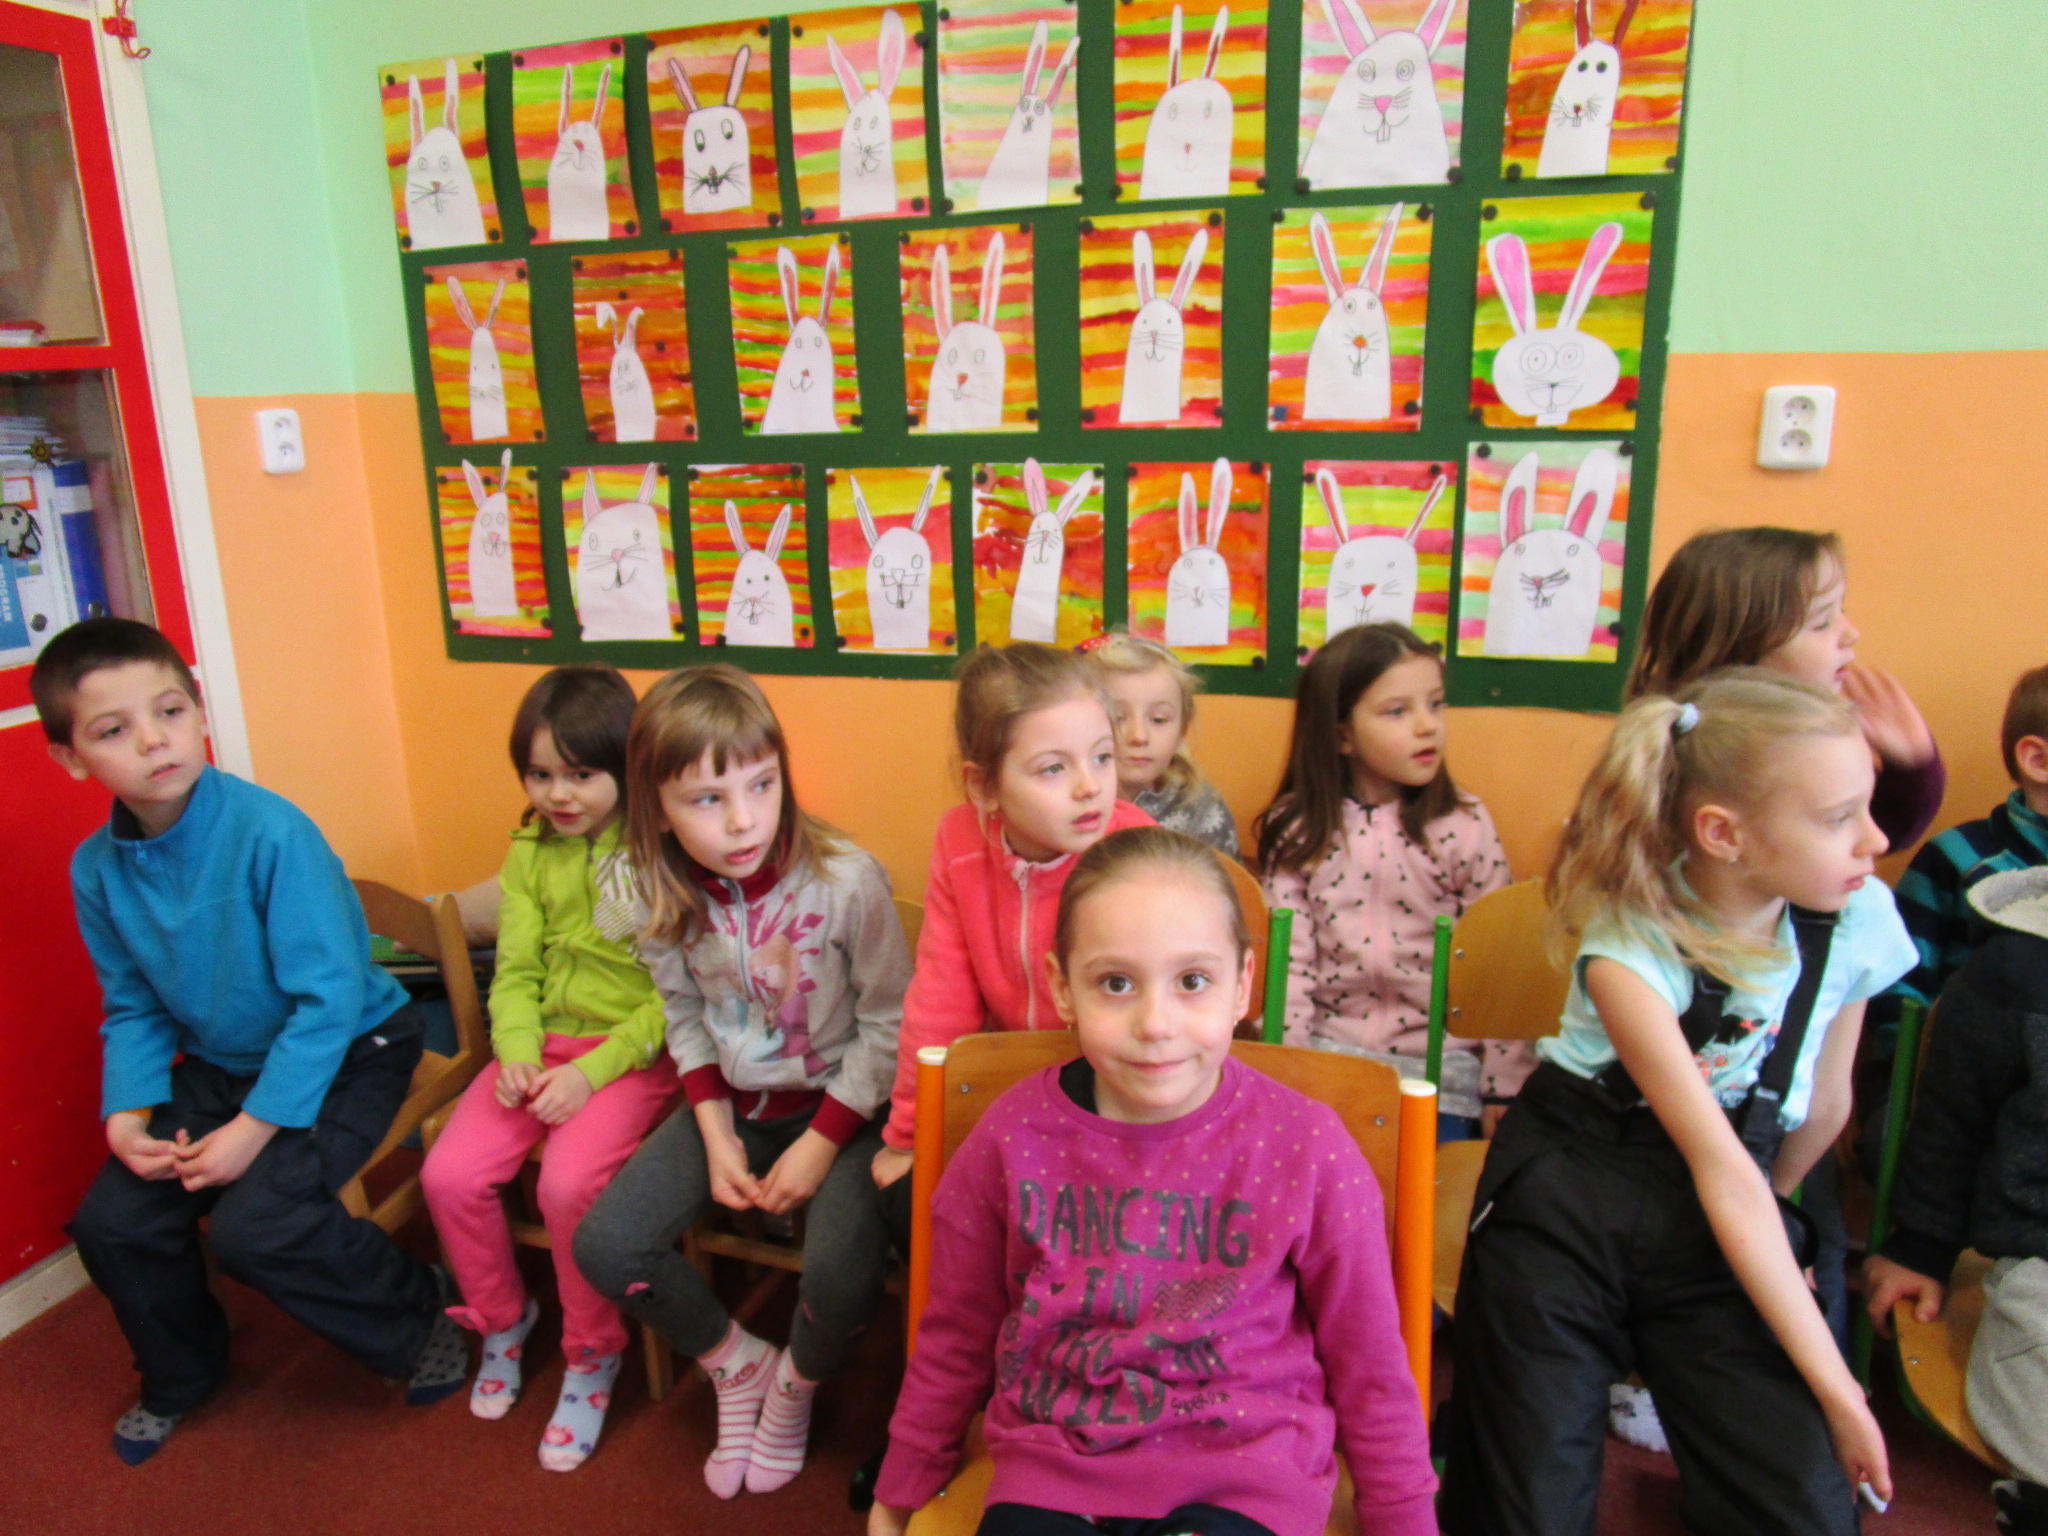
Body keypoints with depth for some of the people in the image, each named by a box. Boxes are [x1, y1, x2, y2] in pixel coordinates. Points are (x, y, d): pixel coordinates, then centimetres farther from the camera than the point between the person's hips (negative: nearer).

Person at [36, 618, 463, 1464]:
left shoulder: (270, 833, -26)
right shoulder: (97, 867, -6)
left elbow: (329, 999, -24)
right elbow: (134, 1010, 6)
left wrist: (257, 1126, -23)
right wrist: (127, 1115, -8)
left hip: (346, 1052, -6)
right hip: (219, 1063, 7)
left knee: (254, 1223, -23)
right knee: (111, 1222, -3)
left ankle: (421, 1313, 5)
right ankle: (182, 1372, 29)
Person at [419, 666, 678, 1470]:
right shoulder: (530, 853, 7)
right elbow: (515, 972, 7)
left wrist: (591, 1073, -20)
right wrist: (517, 1054, -11)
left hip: (633, 1052, -6)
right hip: (546, 1043, 6)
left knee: (568, 1182, -27)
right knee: (450, 1175, -10)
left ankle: (592, 1358, 1)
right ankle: (501, 1317, 21)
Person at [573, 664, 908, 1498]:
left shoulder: (846, 880, -23)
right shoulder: (669, 898, -9)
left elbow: (888, 1025, -15)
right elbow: (687, 1019, 4)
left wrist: (820, 1146, -16)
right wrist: (716, 1136, -5)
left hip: (839, 1103, -4)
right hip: (735, 1101, 5)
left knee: (839, 1275, -27)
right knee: (604, 1246, -8)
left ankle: (796, 1384, 12)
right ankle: (737, 1364, 19)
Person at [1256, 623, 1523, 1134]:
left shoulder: (1464, 826, -6)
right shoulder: (1296, 831, -3)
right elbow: (1289, 957, -2)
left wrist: (1504, 1086, -2)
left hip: (1436, 1059, 0)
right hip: (1328, 1049, 1)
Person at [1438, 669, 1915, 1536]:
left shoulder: (1859, 920, -8)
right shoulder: (1631, 945, -19)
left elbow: (1823, 1108, 7)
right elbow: (1722, 1170, -19)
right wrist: (1835, 1382, -17)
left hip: (1720, 1233, 4)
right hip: (1568, 1200, -3)